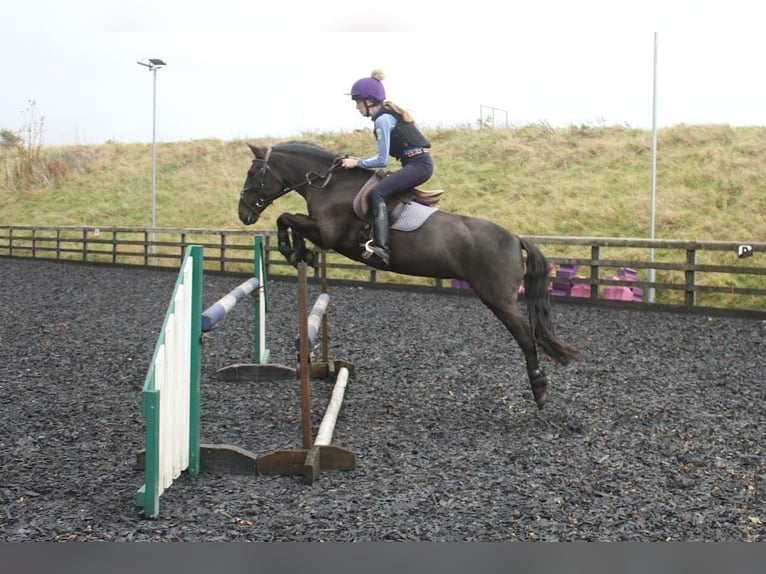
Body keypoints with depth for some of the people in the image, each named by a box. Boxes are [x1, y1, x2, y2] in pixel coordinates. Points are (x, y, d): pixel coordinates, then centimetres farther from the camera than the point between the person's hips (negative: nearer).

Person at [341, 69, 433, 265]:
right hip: (419, 163, 11)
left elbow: (382, 161, -14)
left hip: (418, 165, -11)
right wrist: (361, 161, 19)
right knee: (382, 190, 21)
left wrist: (357, 162, -4)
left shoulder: (382, 120, -12)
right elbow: (385, 156, 23)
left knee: (377, 192, -23)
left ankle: (381, 246, -34)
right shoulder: (388, 114, 17)